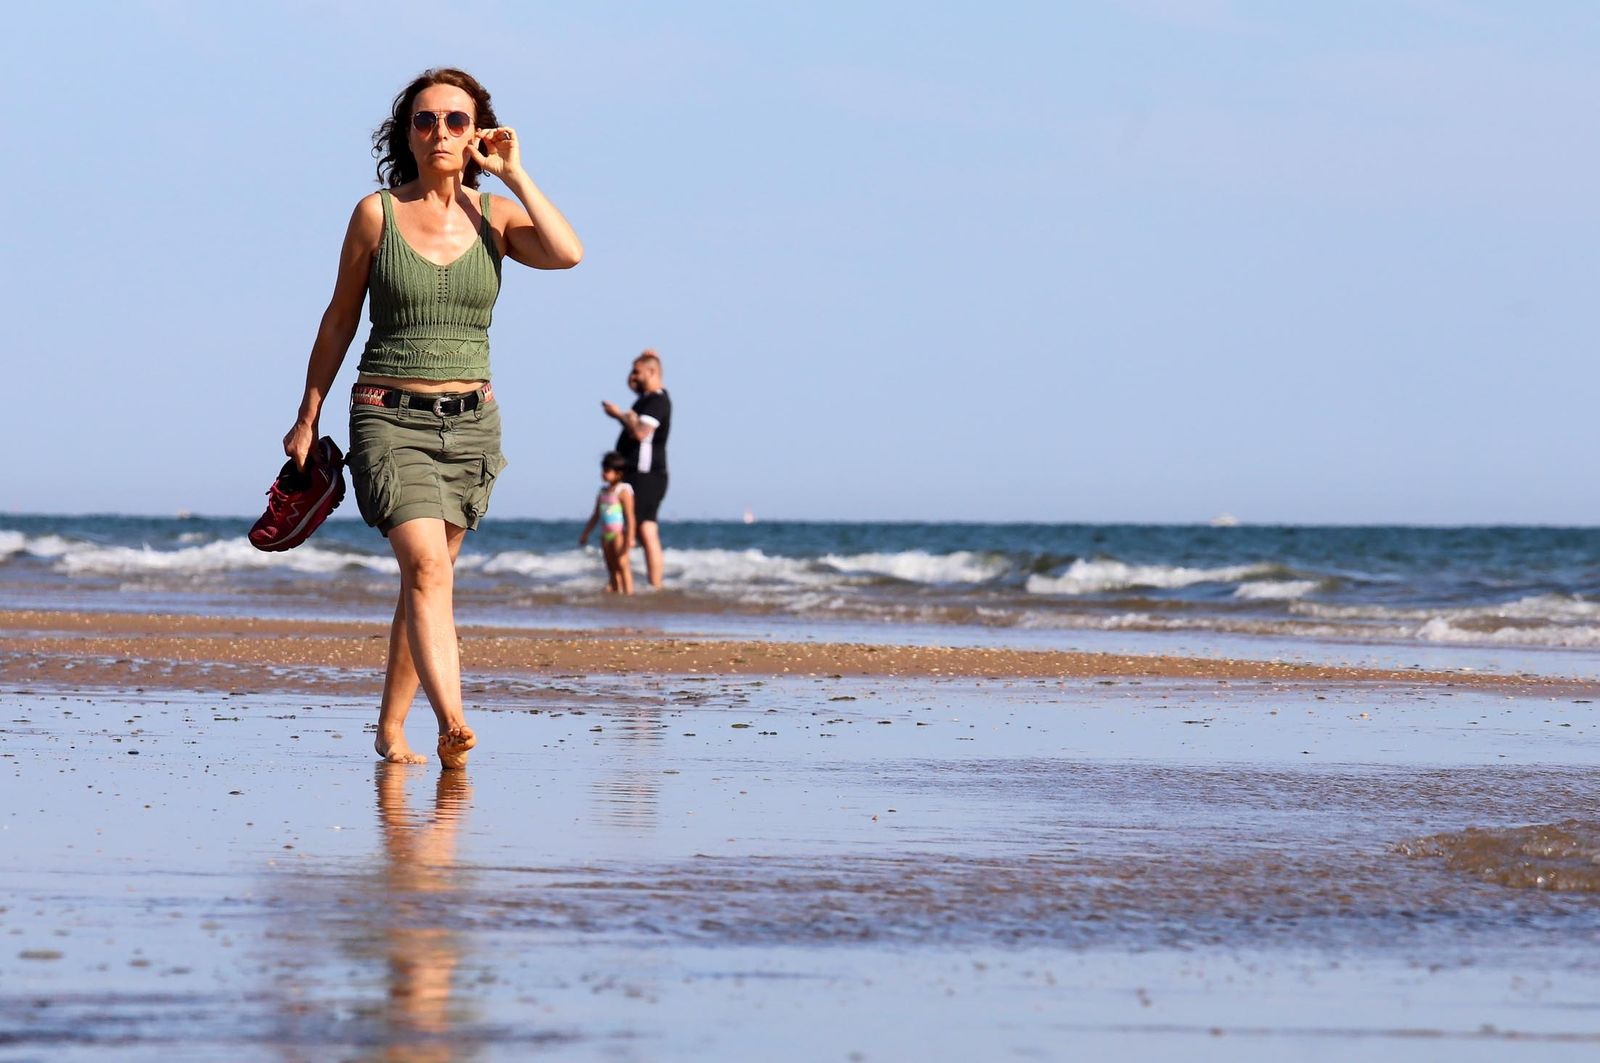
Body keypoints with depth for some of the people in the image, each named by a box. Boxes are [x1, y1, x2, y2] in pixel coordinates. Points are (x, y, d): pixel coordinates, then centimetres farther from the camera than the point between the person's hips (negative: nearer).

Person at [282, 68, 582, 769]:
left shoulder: (495, 215, 3)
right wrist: (307, 418, 10)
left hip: (469, 423, 3)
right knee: (427, 567, -21)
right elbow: (339, 319, 7)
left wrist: (514, 173, -10)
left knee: (425, 580, 9)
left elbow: (567, 254, -17)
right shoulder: (377, 214, -2)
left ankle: (391, 729, 23)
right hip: (389, 420, -3)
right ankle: (453, 726, -36)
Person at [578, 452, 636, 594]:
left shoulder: (623, 491, -9)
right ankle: (616, 591, 11)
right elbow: (595, 515, 22)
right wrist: (586, 533, 21)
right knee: (611, 567, 8)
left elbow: (630, 517, -13)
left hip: (619, 533, -8)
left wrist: (630, 538, -19)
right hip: (606, 534, 8)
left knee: (622, 563, -11)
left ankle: (628, 591, -12)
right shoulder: (603, 491, 14)